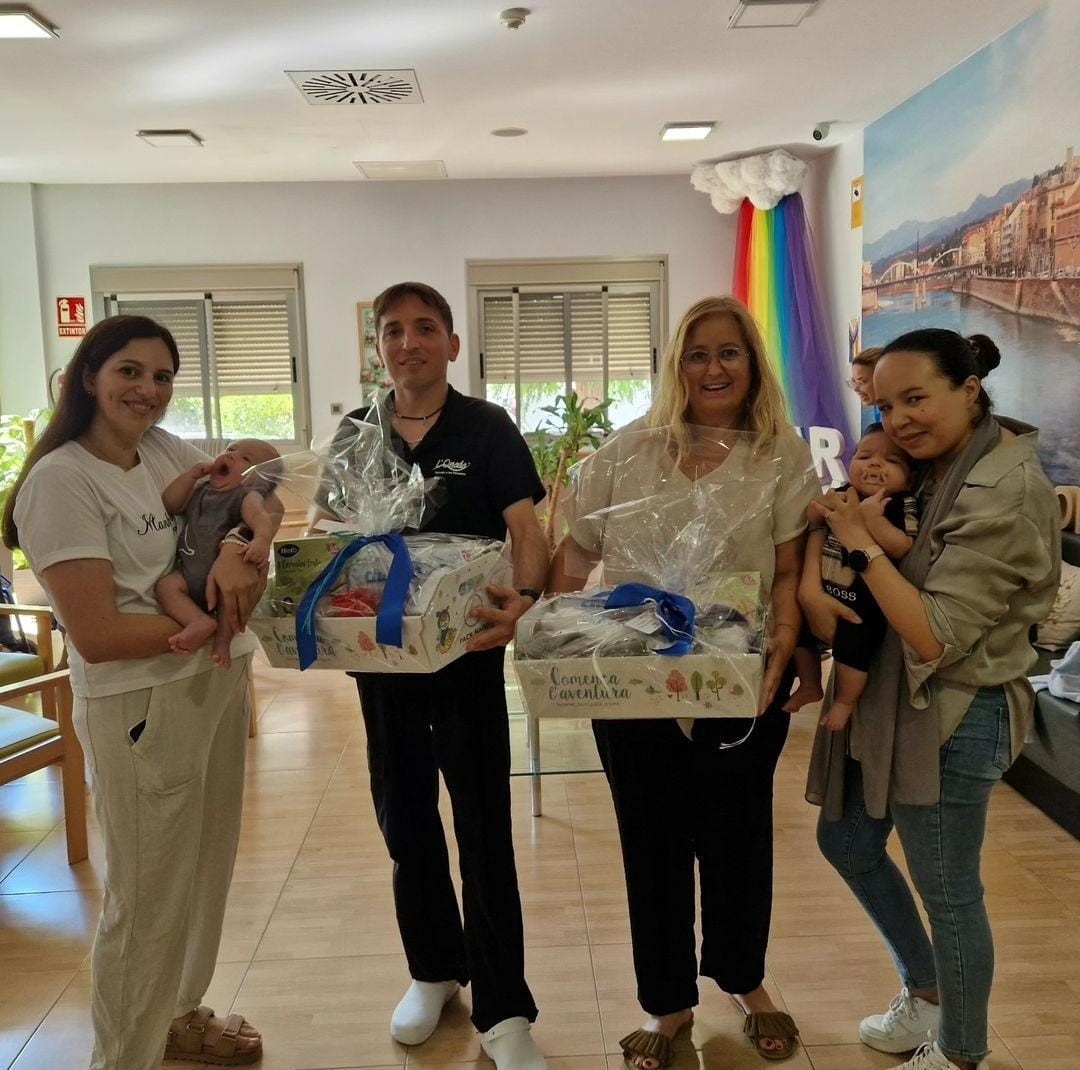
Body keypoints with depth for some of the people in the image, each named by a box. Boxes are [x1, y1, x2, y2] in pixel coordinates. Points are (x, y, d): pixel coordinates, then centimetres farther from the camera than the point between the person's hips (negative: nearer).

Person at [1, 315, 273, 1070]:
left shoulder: (168, 451, 5)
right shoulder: (61, 480, -17)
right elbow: (97, 636, -22)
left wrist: (234, 549, -15)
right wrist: (218, 613, -14)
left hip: (220, 683, 8)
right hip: (143, 705, -8)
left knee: (205, 873, 22)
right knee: (149, 899, 7)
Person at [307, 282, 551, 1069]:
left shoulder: (487, 428, -7)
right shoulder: (356, 433, 4)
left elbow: (527, 529, -16)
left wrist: (523, 598, -36)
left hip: (466, 651, -4)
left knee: (484, 829, 3)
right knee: (404, 819, 16)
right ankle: (434, 970, 37)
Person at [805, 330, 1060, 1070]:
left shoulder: (1005, 497, -23)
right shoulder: (931, 466, 4)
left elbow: (933, 637, -26)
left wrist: (862, 543, -22)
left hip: (952, 716, -9)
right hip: (888, 697, 9)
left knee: (947, 892, 9)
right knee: (847, 843, 22)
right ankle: (926, 994, 44)